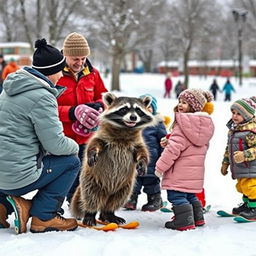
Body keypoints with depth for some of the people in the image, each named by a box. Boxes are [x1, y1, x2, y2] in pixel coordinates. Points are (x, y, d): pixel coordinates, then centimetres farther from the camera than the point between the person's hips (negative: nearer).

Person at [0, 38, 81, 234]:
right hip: (17, 177, -8)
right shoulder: (41, 97, -16)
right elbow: (55, 144, -14)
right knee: (71, 161, 8)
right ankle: (43, 218, 3)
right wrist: (74, 146, 7)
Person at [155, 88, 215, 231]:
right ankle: (197, 218, 28)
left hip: (180, 171, -9)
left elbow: (174, 147, -21)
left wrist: (161, 166, -14)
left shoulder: (183, 124, -17)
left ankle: (184, 221, 0)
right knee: (190, 195, 22)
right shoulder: (205, 124, 10)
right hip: (196, 169, 9)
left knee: (176, 195, -1)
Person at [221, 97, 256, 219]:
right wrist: (225, 163, 23)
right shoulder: (233, 128, 10)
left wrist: (244, 155, -36)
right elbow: (229, 148, 20)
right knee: (242, 186, 22)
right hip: (239, 168, 10)